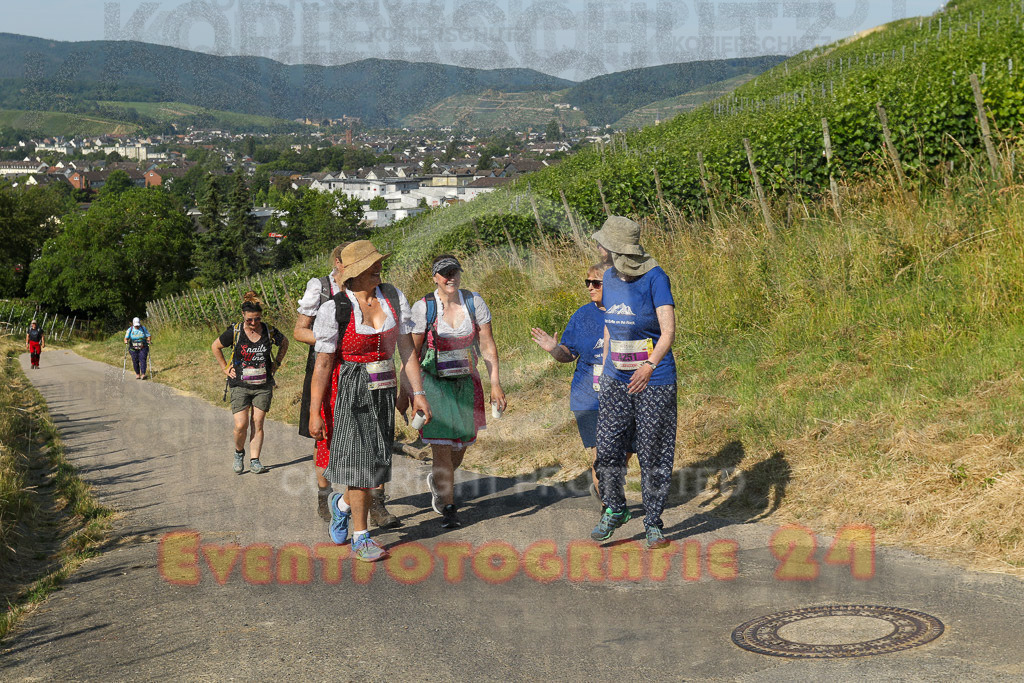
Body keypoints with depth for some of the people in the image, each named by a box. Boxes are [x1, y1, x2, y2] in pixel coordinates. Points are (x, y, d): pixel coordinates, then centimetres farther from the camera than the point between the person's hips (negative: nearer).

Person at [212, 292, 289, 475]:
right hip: (240, 386, -1)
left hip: (263, 386, 2)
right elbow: (215, 346, 9)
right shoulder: (234, 332, -7)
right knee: (241, 425, -9)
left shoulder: (269, 331, -2)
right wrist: (225, 368, 6)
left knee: (258, 423, -1)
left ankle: (255, 460, 5)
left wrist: (277, 363, 12)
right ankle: (239, 453, 18)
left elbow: (284, 343, 20)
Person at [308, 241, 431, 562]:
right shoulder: (334, 309, -11)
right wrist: (315, 413, -9)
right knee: (360, 460, -4)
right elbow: (323, 364, -9)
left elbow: (407, 348, 5)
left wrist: (418, 393, 2)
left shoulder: (393, 298, 2)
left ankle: (341, 503, 40)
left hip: (384, 390, 5)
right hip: (349, 391, -5)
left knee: (376, 460, 10)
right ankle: (360, 538, 9)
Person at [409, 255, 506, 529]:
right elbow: (411, 352, -7)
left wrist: (495, 384, -2)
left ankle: (436, 480, 44)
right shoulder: (423, 308, -11)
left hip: (466, 383, 4)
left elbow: (487, 345, 2)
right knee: (441, 446, -11)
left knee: (461, 445, 13)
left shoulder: (474, 302, -3)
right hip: (434, 383, -4)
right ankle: (447, 507, 3)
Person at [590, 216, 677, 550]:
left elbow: (668, 332, -19)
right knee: (607, 449, 1)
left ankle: (653, 522, 15)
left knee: (654, 454, 2)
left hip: (655, 381, -5)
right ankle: (614, 510, 22)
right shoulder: (610, 278, 6)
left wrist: (649, 366, -33)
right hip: (617, 380, 5)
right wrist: (604, 370, 18)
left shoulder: (655, 278, -13)